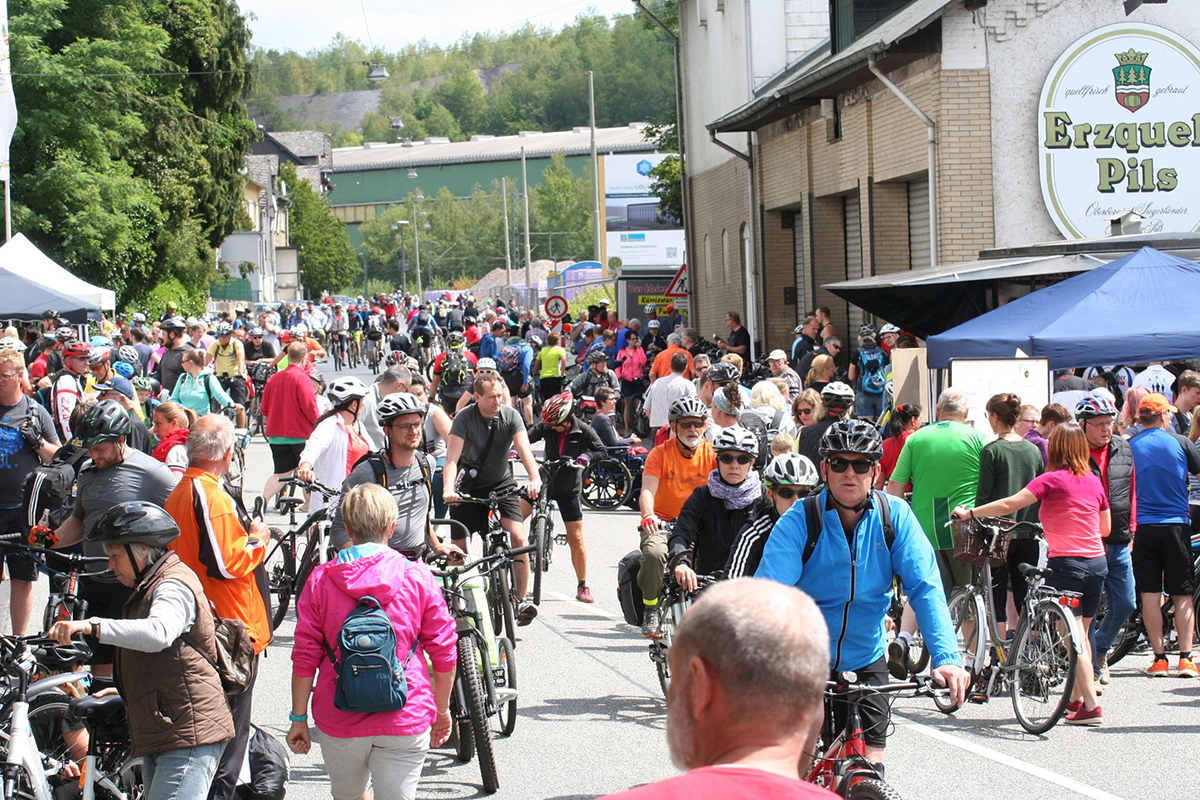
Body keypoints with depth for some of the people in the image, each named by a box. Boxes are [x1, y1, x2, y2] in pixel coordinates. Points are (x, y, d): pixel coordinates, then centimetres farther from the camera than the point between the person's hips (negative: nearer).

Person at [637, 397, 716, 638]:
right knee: (654, 553, -33)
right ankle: (651, 609, -12)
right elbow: (648, 490, -16)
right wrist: (648, 516, -38)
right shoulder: (660, 453, -4)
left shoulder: (712, 454, 2)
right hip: (663, 523, -2)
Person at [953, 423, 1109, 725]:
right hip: (1098, 563, 6)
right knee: (1081, 635, 17)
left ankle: (1091, 706, -9)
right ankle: (1077, 699, 25)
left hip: (1067, 564, -6)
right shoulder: (1094, 482, 9)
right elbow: (1106, 528, 17)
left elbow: (1009, 505, -15)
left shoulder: (1052, 480, -9)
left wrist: (969, 513, -6)